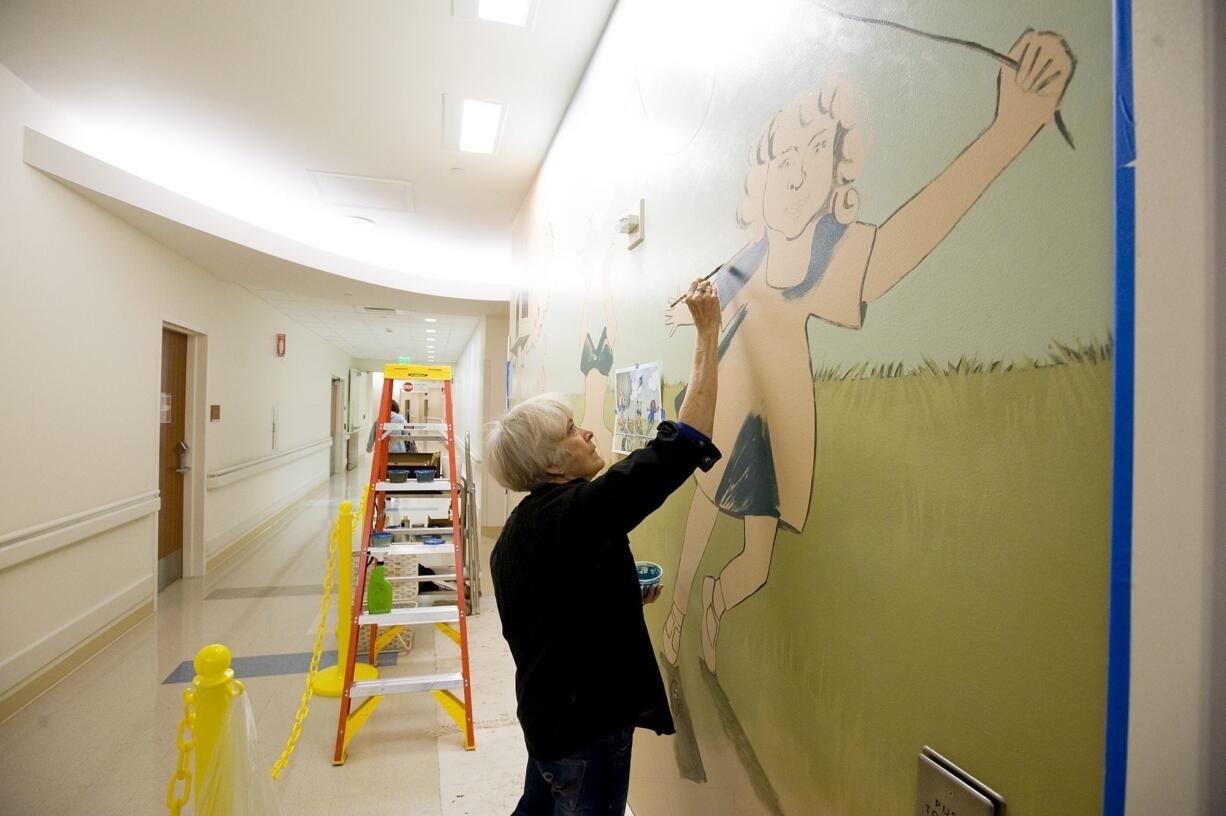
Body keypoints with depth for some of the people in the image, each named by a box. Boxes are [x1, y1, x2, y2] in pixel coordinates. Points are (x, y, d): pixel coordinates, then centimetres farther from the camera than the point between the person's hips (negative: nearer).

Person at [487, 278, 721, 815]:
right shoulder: (578, 513, -27)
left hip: (549, 712, 9)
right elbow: (684, 444, -29)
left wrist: (625, 595, 3)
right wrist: (707, 332, -23)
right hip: (588, 725, -8)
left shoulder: (518, 530, 2)